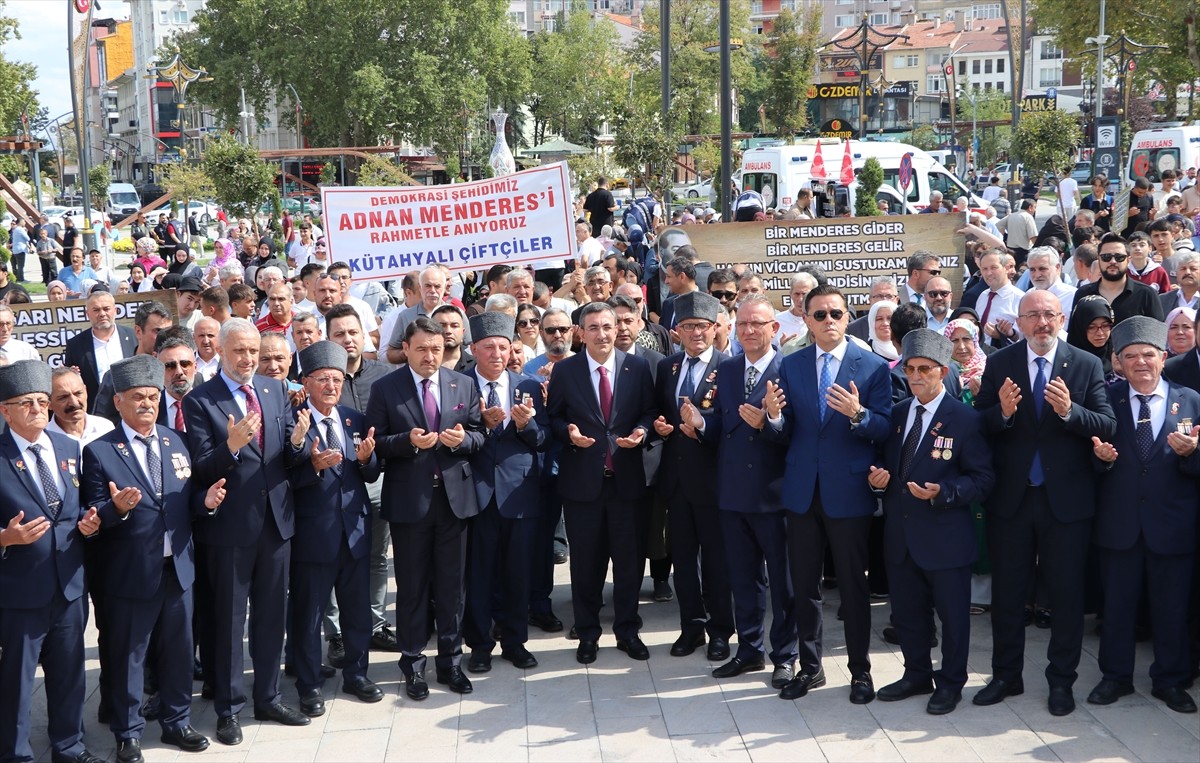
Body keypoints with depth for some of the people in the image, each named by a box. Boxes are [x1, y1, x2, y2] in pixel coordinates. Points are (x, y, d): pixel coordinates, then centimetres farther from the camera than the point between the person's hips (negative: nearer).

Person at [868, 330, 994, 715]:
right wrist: (879, 477, -5)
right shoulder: (896, 414, 7)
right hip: (900, 535, 6)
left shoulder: (965, 419, -10)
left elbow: (983, 478, -10)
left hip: (944, 536, -5)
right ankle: (917, 675, 34)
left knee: (952, 613, 7)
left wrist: (943, 493, -24)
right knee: (907, 611, 16)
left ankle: (950, 683, 23)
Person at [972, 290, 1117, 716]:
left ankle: (1061, 681, 22)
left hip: (1066, 499, -1)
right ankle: (1006, 676, 27)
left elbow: (1107, 426, -11)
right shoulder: (999, 364, -1)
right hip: (1010, 498, 1)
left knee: (1067, 595, 8)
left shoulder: (1086, 366, -3)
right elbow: (978, 425, -5)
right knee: (1007, 592, 12)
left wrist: (1070, 411, -28)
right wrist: (1002, 412, -25)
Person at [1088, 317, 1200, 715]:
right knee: (1117, 603, 11)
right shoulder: (1107, 399, 1)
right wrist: (1102, 456, -19)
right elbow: (1095, 454, 3)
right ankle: (1116, 676, 27)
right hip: (1119, 523, 0)